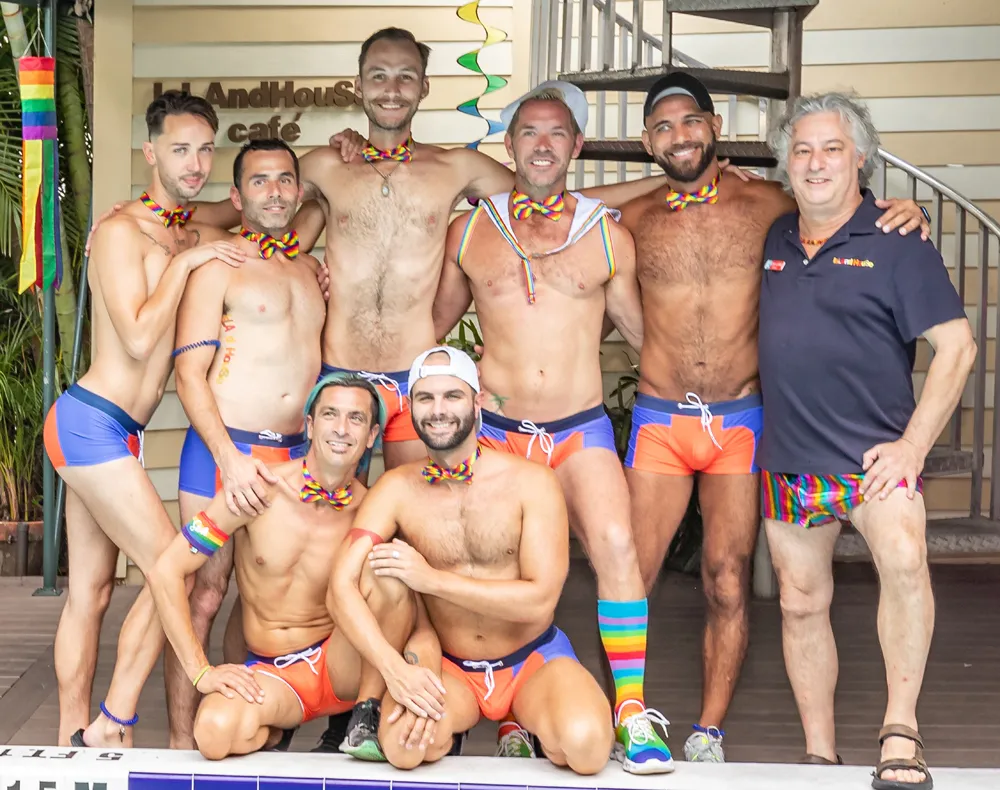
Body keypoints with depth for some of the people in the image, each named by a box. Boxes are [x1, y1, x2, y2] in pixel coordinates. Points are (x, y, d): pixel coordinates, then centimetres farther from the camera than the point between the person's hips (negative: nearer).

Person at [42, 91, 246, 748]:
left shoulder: (192, 235, 14)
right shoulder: (123, 231, -12)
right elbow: (139, 337, -20)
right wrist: (184, 262, -14)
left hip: (110, 429, 9)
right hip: (93, 423, -9)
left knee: (92, 591, 11)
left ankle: (74, 743, 18)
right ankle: (112, 728, 2)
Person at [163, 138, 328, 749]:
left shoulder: (311, 269, 17)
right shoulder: (218, 265, 0)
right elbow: (189, 373, -7)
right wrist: (230, 459, -17)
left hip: (295, 453, 6)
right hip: (226, 449, -5)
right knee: (205, 593, -4)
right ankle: (182, 743, 3)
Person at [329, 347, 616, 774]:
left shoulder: (531, 481, -13)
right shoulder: (396, 490, -7)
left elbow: (540, 599, -18)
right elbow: (343, 586, -15)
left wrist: (431, 578, -21)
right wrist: (395, 670, -30)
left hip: (534, 658, -1)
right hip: (447, 666, 1)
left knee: (586, 745, -31)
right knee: (403, 745, -31)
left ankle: (544, 727, 5)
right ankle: (443, 724, 5)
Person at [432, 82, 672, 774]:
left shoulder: (609, 236, 6)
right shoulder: (470, 231, 8)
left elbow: (644, 335, 17)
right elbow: (433, 324, 22)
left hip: (581, 429, -1)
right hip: (496, 430, 2)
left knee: (616, 544, -22)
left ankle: (633, 716, -15)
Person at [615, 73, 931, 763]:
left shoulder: (766, 205, 1)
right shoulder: (633, 220, 4)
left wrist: (904, 215, -7)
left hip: (741, 424, -1)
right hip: (659, 422, 1)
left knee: (728, 586, 3)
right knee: (630, 578, 0)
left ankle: (709, 733, 16)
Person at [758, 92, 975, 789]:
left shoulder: (896, 245, -4)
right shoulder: (772, 242, 10)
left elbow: (957, 346, -8)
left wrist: (914, 445, -13)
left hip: (874, 452, -5)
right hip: (789, 462, 5)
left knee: (904, 560, -30)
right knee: (802, 603, 10)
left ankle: (900, 731, -16)